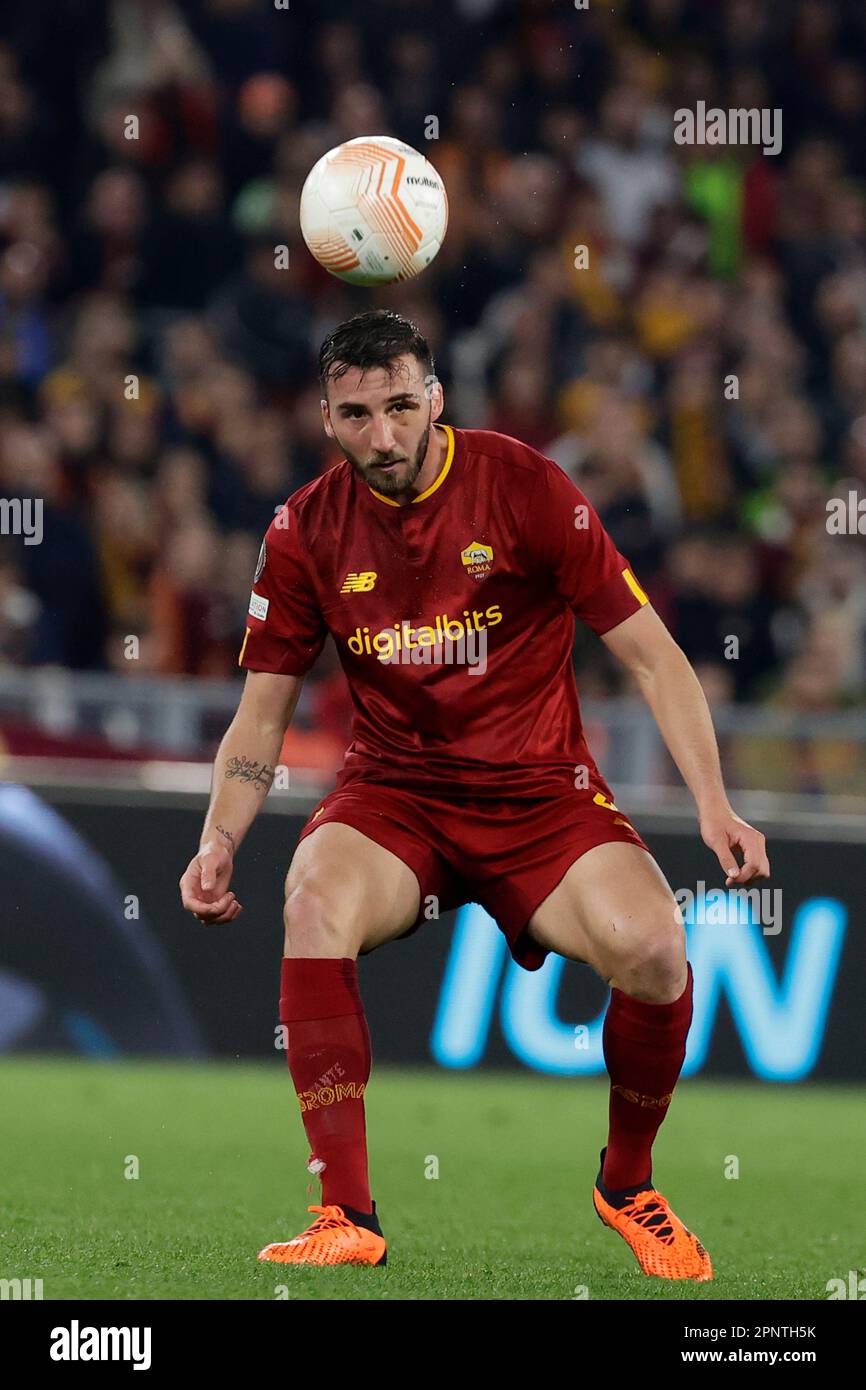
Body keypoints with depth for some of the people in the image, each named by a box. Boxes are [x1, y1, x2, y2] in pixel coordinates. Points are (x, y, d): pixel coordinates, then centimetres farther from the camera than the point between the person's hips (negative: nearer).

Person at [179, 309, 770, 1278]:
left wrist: (714, 805, -14)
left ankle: (626, 1186, 3)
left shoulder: (523, 487, -7)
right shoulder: (307, 529, 1)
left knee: (652, 949, -27)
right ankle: (347, 1217, -26)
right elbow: (261, 712, 9)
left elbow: (650, 655, -4)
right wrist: (219, 841, -8)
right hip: (392, 793, 1)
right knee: (317, 908, -33)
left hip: (539, 794, -1)